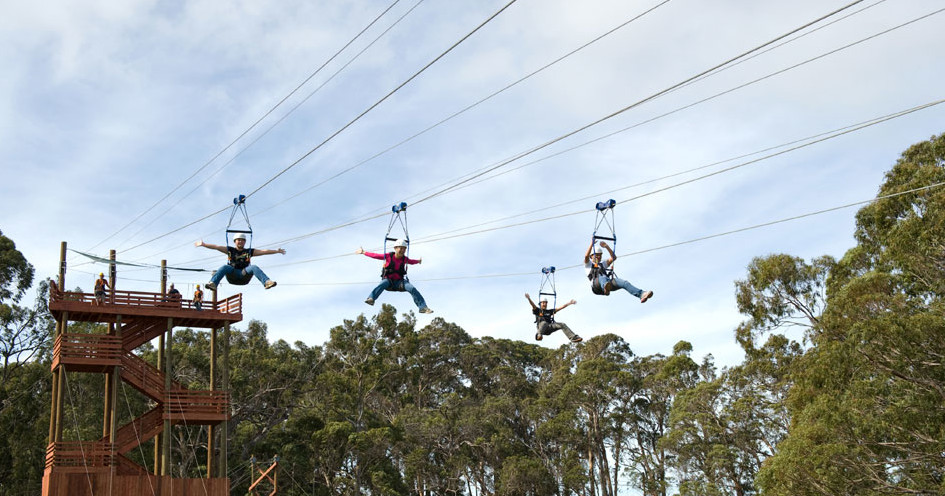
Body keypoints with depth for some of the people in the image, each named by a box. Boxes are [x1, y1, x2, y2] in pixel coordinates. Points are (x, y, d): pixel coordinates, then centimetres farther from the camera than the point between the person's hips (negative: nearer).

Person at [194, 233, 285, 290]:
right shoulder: (230, 250, 16)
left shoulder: (249, 251, 16)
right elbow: (216, 247, 8)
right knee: (225, 267, -28)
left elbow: (263, 251, 11)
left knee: (254, 267, -26)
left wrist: (277, 251, 5)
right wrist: (203, 244, -2)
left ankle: (267, 282, -48)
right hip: (232, 272, 0)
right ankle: (213, 283, -50)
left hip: (244, 273, 0)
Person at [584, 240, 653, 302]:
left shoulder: (602, 264, 42)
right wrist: (592, 244, 5)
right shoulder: (588, 264, 28)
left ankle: (641, 294, -47)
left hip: (608, 282, 5)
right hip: (596, 283, -5)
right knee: (602, 277, -43)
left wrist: (606, 246, 25)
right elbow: (586, 256, 4)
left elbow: (614, 257, 31)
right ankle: (606, 287, -81)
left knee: (624, 283, -24)